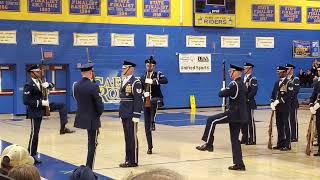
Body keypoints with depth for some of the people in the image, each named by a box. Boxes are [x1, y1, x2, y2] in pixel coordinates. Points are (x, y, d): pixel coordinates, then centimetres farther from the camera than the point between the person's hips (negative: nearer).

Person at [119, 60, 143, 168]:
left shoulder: (135, 83, -12)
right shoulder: (124, 82, 16)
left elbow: (138, 100, -16)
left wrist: (136, 116, -19)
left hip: (131, 116, -8)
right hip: (124, 115, 9)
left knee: (132, 138, -2)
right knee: (127, 138, 12)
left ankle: (133, 161, 4)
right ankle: (128, 160, 20)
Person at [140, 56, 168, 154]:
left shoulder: (158, 74, 1)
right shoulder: (143, 78, 11)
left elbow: (165, 81, -20)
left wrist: (153, 81, -31)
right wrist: (143, 93, -11)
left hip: (156, 99, -3)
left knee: (154, 102, -43)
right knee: (147, 127, 2)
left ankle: (153, 122, -38)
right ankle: (149, 147, 10)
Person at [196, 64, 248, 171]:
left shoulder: (234, 84, -15)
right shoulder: (242, 84, 15)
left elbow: (221, 94, -18)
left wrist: (223, 90, 4)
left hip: (234, 113, -10)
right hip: (240, 115, 10)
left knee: (211, 120, -6)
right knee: (235, 139, 12)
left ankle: (208, 144, 0)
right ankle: (239, 164, 12)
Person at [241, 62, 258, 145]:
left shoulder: (253, 79, -8)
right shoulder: (244, 79, 16)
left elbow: (253, 91, -17)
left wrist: (246, 98, -19)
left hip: (249, 103, -8)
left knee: (250, 121, -3)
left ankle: (252, 139, 2)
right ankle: (245, 138, 18)